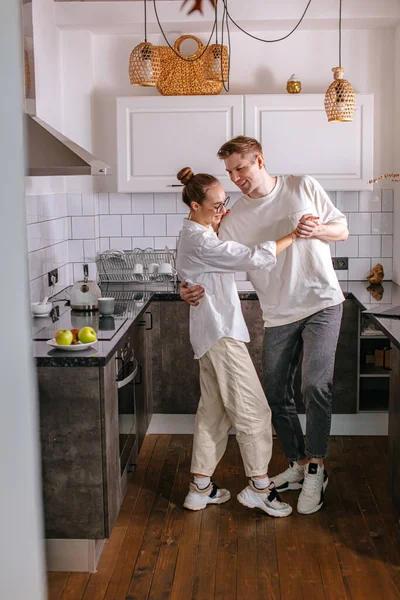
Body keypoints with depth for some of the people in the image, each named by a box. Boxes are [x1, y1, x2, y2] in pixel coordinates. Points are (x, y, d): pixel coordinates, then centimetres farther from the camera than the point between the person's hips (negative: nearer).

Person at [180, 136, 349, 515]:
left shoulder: (302, 187, 0)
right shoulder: (235, 217, 2)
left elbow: (342, 229, 5)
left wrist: (316, 230, -17)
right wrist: (192, 287, -24)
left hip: (321, 303, -3)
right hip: (278, 314, 3)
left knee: (315, 385, -15)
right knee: (276, 395, 7)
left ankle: (316, 470, -1)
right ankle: (298, 466, 24)